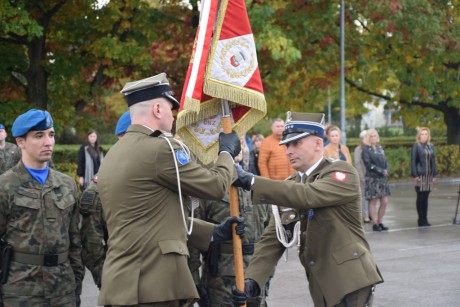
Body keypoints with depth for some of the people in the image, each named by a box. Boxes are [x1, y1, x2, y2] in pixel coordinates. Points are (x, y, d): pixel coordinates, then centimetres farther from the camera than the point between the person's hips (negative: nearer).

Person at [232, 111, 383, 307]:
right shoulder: (289, 188, 12)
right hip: (322, 288, 6)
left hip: (350, 282, -6)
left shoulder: (343, 173, -8)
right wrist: (252, 280, -11)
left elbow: (308, 195, -27)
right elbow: (272, 239, 6)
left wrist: (251, 182, -29)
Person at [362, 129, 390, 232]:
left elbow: (385, 160, 14)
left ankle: (380, 222, 16)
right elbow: (369, 164, -11)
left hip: (383, 178, 6)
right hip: (372, 178, -6)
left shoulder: (379, 147, 15)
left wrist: (387, 170, -6)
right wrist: (381, 171, -13)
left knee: (385, 201, 4)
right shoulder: (366, 149, -3)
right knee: (373, 202, -2)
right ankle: (375, 224, 5)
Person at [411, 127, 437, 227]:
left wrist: (434, 174, 9)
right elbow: (413, 161, -6)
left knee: (425, 197, 9)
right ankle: (421, 219, 6)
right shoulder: (416, 146, -3)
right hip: (420, 175, -5)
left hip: (429, 175, 5)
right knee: (420, 197, 0)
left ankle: (424, 219, 14)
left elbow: (433, 160, 14)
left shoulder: (431, 146, 13)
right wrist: (415, 175, -12)